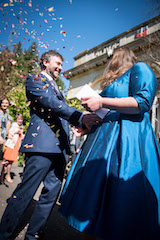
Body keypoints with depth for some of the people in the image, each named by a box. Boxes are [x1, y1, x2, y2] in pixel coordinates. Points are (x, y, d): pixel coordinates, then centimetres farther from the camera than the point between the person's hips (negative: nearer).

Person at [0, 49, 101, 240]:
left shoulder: (56, 88, 27)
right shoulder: (34, 79, 3)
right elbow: (53, 104, -14)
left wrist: (85, 122, 15)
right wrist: (81, 117, -24)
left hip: (59, 148, 9)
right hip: (42, 144, -8)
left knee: (51, 194, 10)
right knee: (25, 193, -3)